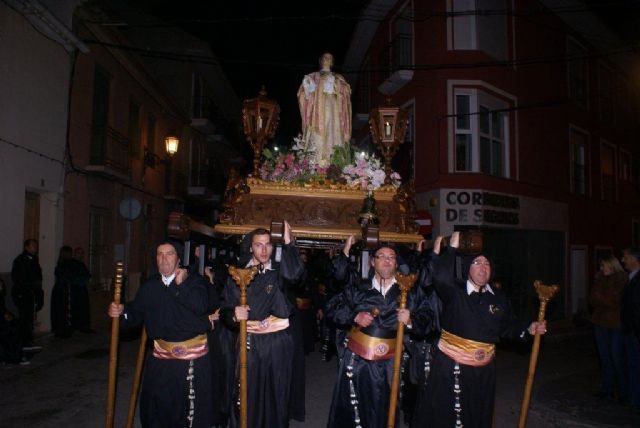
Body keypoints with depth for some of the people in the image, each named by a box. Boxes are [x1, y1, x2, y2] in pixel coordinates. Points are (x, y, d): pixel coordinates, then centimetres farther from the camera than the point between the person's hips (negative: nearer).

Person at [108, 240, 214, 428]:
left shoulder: (195, 281, -4)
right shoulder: (149, 286, 9)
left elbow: (201, 306, -20)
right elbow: (136, 314, 6)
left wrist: (181, 284, -17)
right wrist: (121, 312, -13)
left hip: (194, 355, -3)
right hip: (161, 355, 4)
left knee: (194, 407, 2)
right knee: (153, 405, 10)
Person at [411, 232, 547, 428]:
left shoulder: (499, 297, 7)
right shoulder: (455, 291, -9)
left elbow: (507, 326, 14)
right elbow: (442, 278, -30)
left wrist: (528, 329, -3)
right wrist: (452, 247, -29)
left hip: (484, 368, 5)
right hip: (451, 365, -4)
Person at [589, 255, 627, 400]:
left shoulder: (622, 280, -8)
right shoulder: (600, 279, 9)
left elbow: (614, 301, -14)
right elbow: (592, 301, 4)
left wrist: (599, 296, -8)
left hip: (616, 324, -6)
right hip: (601, 323, 6)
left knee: (617, 357, -2)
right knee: (605, 356, 10)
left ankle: (623, 390, 11)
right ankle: (607, 387, 20)